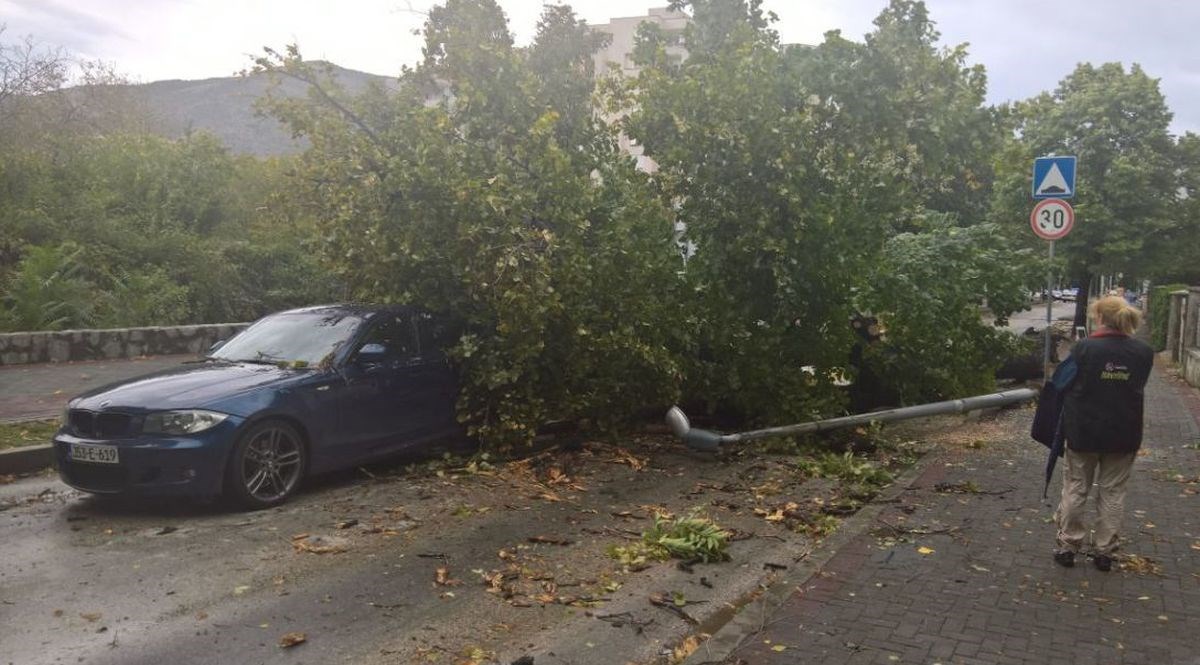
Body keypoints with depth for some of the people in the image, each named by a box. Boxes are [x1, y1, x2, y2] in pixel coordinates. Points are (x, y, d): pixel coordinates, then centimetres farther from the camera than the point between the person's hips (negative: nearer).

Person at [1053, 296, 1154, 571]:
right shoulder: (1144, 352, -4)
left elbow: (1067, 388, -8)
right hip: (1124, 435, 2)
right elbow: (1138, 388, 8)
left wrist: (1066, 427, 4)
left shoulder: (1084, 348, -14)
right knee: (1112, 493, 13)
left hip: (1084, 432, -2)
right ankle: (1104, 551, 18)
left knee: (1075, 490, 11)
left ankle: (1068, 546, 17)